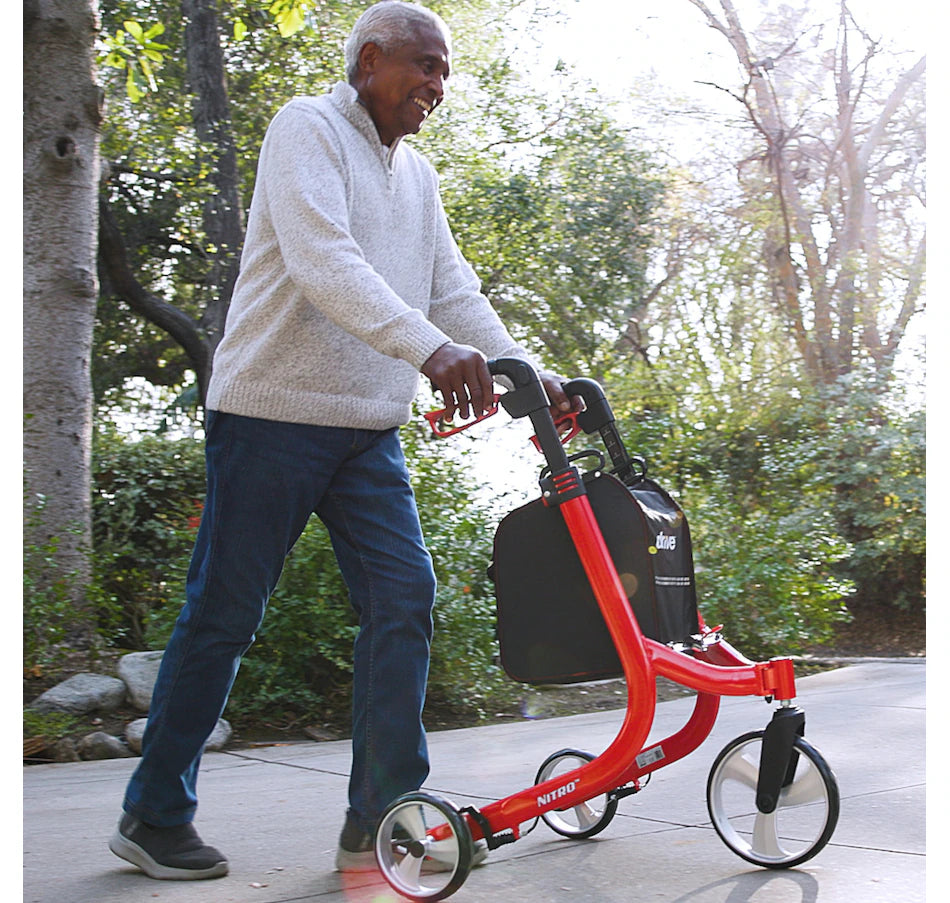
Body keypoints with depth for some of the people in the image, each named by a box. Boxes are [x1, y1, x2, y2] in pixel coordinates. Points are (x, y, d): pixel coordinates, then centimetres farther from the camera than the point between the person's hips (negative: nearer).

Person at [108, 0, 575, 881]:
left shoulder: (417, 176, 19)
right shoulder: (307, 128, -6)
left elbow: (453, 289, 14)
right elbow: (322, 259, -22)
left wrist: (524, 372, -2)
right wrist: (429, 348, -36)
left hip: (368, 429, 7)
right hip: (272, 412, -7)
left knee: (404, 596, -3)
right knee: (222, 613, -1)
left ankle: (381, 819, 5)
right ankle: (154, 816, 14)